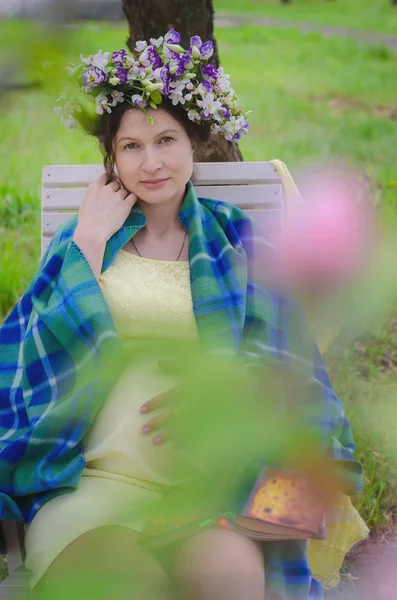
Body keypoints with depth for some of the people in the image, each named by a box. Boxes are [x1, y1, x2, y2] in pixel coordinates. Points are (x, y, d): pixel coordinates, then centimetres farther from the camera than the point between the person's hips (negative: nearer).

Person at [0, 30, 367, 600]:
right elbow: (48, 357, 3)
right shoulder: (85, 236, 16)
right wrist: (91, 243, -1)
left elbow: (280, 356, 8)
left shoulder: (234, 238, 14)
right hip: (93, 481, 0)